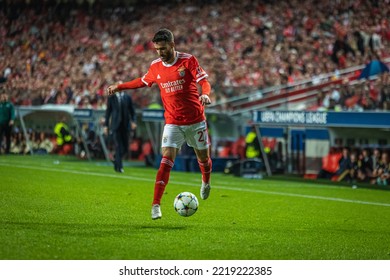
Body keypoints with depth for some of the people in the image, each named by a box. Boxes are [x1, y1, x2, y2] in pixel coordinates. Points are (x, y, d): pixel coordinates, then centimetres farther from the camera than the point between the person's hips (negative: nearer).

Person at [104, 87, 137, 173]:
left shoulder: (128, 97, 8)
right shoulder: (111, 98, 4)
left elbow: (132, 111, 9)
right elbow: (108, 111, 6)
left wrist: (133, 121, -7)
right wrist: (106, 125, 3)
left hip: (125, 125, 3)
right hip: (115, 126, -3)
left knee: (125, 148, 4)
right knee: (118, 146, -10)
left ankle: (116, 159, 31)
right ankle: (119, 167, -7)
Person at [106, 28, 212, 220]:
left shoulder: (188, 60, -10)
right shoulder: (156, 66, 2)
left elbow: (204, 82, -14)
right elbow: (143, 82, 21)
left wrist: (205, 94, -36)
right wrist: (119, 87, 21)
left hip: (195, 120, -1)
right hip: (172, 123, 1)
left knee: (203, 157, 13)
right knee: (166, 160, -14)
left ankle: (206, 182, 48)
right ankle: (156, 205, -18)